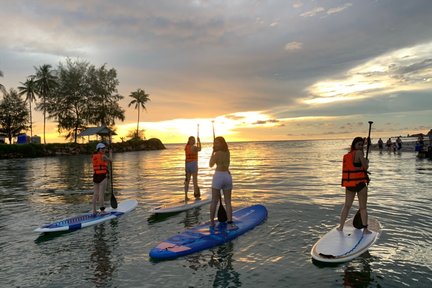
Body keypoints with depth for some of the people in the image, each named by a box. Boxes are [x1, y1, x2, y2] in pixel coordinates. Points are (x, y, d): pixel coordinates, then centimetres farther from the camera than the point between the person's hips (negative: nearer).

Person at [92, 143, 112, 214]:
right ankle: (102, 210, 0)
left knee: (95, 193, 11)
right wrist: (110, 153, 19)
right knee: (101, 193, -4)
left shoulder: (94, 156, 11)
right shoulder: (103, 156, -11)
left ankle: (94, 210, 16)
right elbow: (110, 160, 6)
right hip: (102, 176, -8)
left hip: (95, 176, 8)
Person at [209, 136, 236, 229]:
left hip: (218, 176, -5)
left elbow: (211, 165, 1)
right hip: (228, 176, 5)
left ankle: (212, 222, 18)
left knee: (214, 201, 8)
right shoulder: (227, 152, 6)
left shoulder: (217, 153, -11)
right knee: (228, 202, 5)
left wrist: (213, 152, 0)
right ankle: (230, 223, -2)